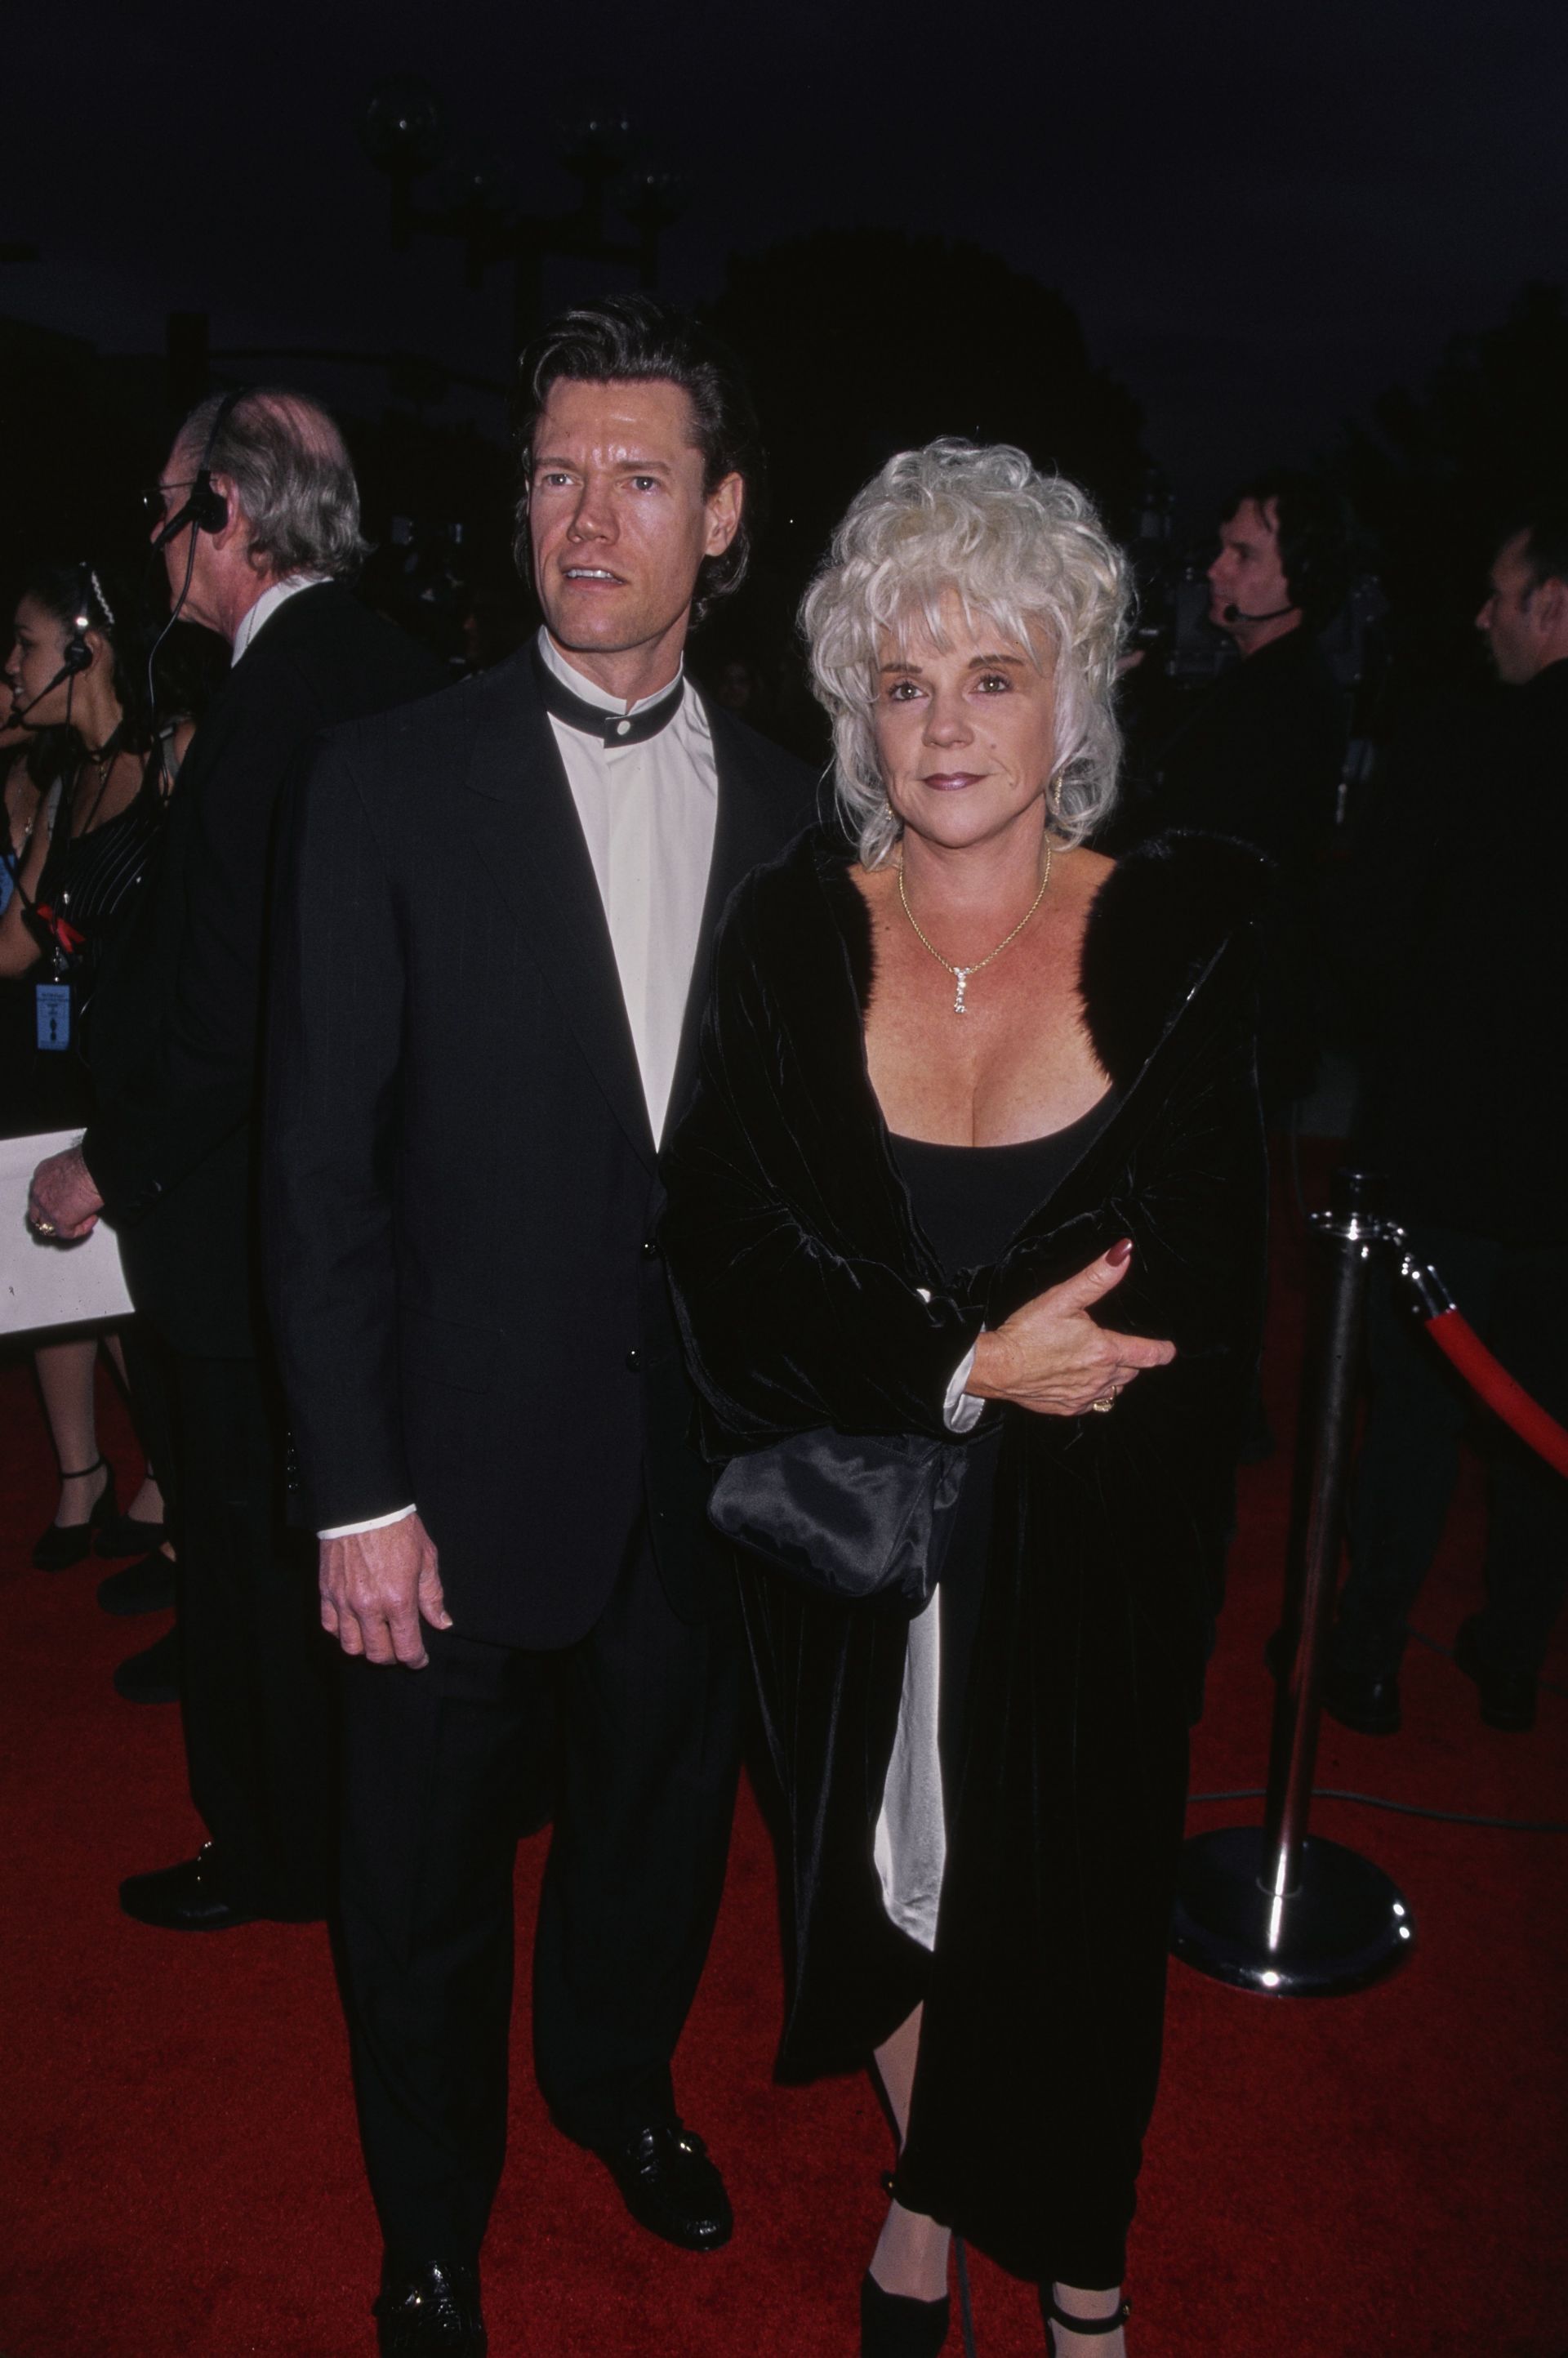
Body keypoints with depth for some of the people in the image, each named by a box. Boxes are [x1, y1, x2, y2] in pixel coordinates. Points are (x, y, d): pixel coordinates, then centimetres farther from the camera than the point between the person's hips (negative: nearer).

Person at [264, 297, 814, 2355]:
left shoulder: (788, 807, 1)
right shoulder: (392, 787, -9)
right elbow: (325, 1165, -10)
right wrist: (359, 1497, -12)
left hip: (707, 1456, 3)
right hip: (473, 1464, -3)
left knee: (660, 1811, 23)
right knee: (428, 1877, 15)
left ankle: (615, 2079, 55)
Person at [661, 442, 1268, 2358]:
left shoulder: (1191, 936, -9)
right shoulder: (783, 939, -6)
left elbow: (1203, 1312, -10)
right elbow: (730, 1279, -10)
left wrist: (905, 1349, -17)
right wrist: (970, 1363, -22)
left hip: (1091, 1551, -1)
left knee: (1070, 1905, 16)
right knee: (885, 1887, 19)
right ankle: (930, 2188, 50)